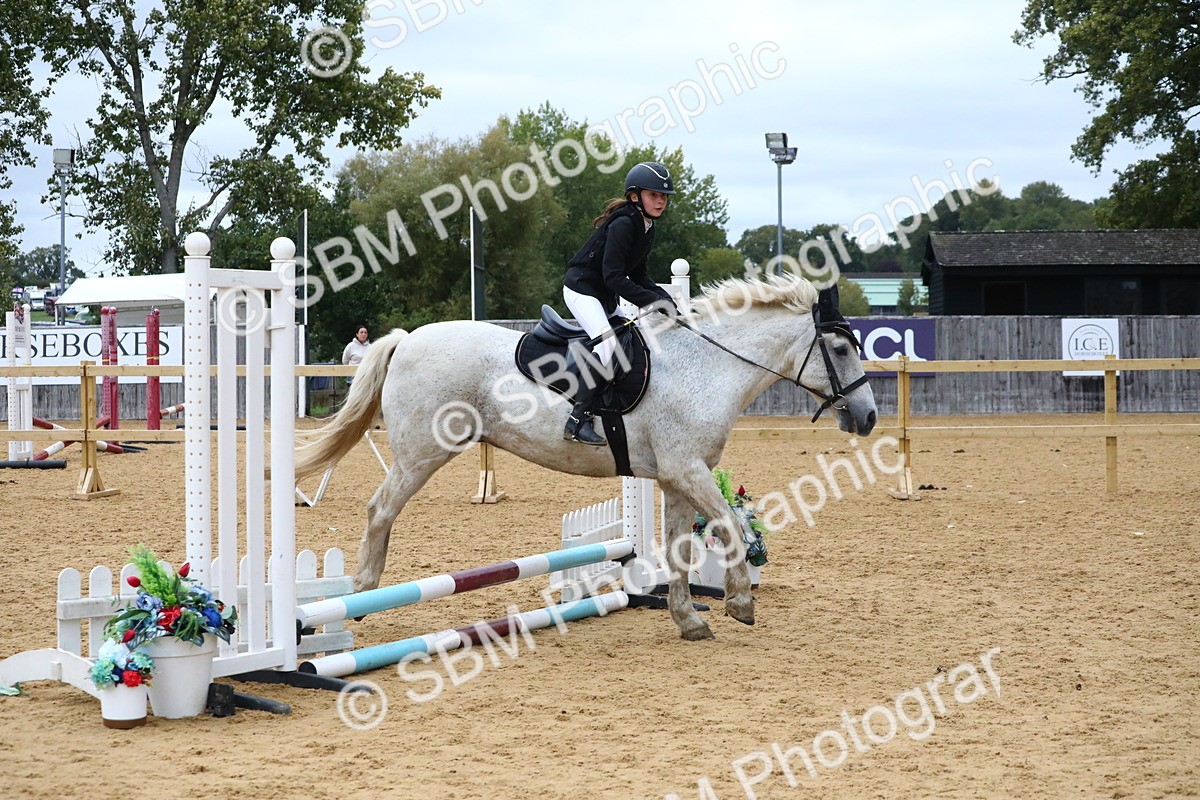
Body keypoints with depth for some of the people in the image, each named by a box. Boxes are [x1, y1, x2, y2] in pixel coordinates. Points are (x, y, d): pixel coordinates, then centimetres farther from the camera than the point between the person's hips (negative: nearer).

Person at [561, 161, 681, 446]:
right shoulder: (623, 224, -22)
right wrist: (654, 301, -28)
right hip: (581, 289, -10)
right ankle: (577, 420, -30)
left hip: (605, 296, 10)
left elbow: (637, 275, 13)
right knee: (607, 342, -26)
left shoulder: (647, 228, 7)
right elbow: (613, 277, -27)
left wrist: (665, 298, -3)